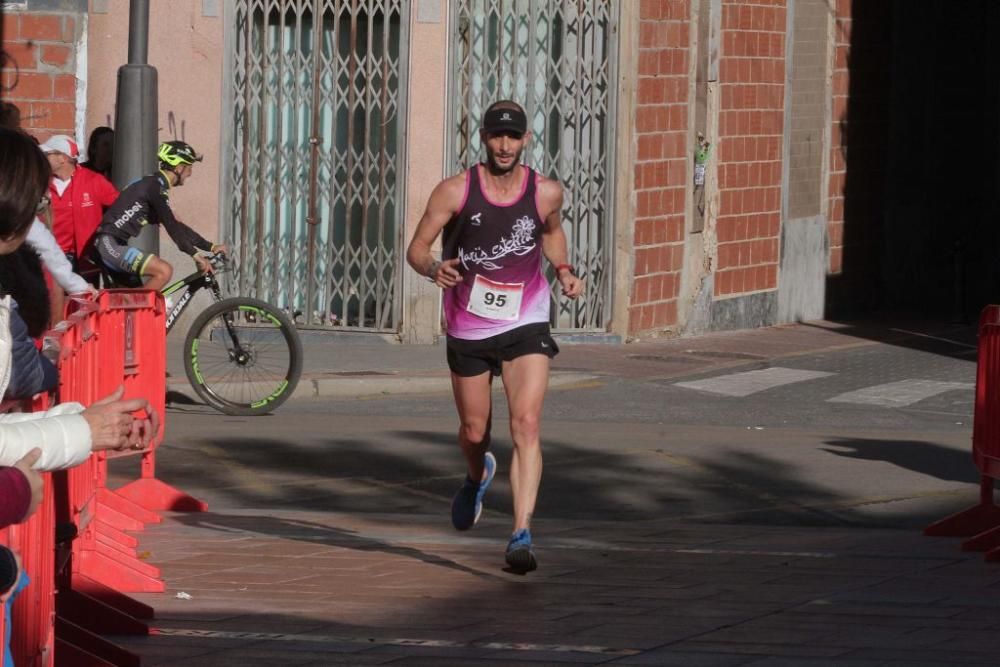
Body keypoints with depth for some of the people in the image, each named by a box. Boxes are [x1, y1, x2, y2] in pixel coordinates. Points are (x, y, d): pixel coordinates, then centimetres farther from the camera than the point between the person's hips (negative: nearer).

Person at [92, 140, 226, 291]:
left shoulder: (153, 184, 18)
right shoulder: (155, 186, -12)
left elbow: (176, 225, 23)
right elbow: (171, 225, -19)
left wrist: (211, 247, 20)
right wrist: (195, 255, -20)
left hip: (111, 245, 11)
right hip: (111, 245, -11)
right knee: (164, 270, -21)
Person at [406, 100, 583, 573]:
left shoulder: (546, 192, -5)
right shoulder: (455, 192, -11)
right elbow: (416, 249, -7)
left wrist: (563, 272, 2)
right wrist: (433, 268, -29)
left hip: (525, 326, -1)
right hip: (468, 329, 1)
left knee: (526, 425, -18)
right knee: (474, 431, 15)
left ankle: (521, 535, -22)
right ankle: (478, 477, 53)